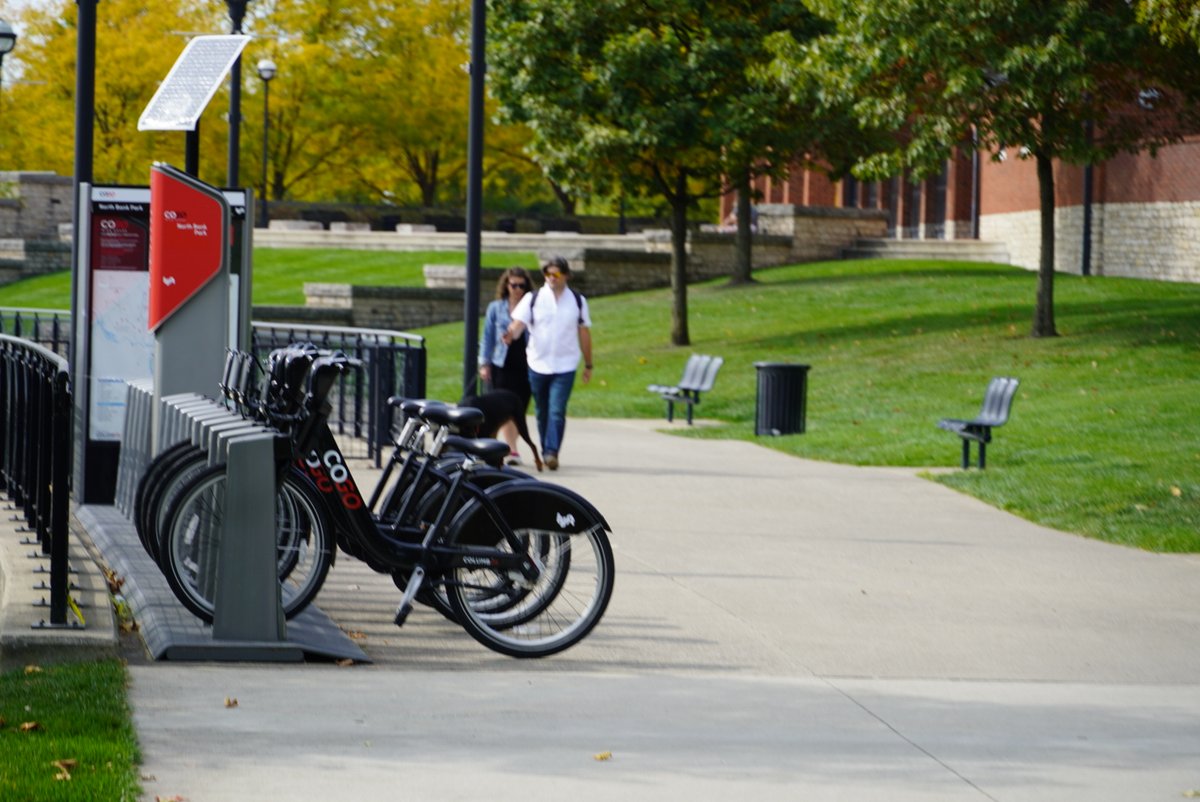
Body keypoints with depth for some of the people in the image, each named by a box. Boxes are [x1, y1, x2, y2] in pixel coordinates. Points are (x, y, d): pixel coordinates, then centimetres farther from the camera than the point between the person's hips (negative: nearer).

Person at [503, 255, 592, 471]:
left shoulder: (577, 300, 6)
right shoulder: (533, 298, 3)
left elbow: (584, 333, 13)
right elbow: (519, 322, -8)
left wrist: (588, 365, 15)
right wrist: (512, 334, -33)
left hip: (565, 366, -1)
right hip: (538, 364, 1)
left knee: (557, 411, -14)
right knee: (542, 412, 10)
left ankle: (552, 452, -17)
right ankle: (545, 452, 22)